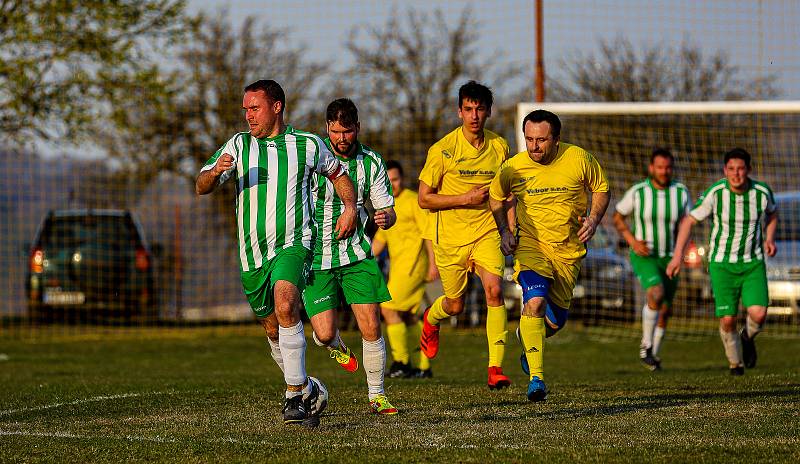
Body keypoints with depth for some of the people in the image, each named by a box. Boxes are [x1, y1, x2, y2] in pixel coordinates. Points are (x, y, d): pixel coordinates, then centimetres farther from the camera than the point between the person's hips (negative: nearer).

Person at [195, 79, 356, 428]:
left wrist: (350, 207, 4)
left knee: (285, 305, -29)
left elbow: (338, 174, 22)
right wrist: (216, 170, -22)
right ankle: (307, 389, 33)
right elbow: (202, 187, 1)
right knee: (274, 332, 10)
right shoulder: (238, 145, 7)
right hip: (252, 253, 4)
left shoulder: (308, 145, 5)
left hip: (293, 244, -4)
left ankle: (296, 395, -26)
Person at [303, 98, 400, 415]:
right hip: (315, 256, -1)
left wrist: (386, 217, -18)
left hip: (356, 254, 1)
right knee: (324, 333, -9)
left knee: (371, 327, -8)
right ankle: (335, 344, 30)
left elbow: (387, 209, 6)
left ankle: (376, 395, 8)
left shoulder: (371, 163, 1)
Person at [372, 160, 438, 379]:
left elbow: (428, 232, -12)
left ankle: (402, 362, -9)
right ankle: (423, 367, 11)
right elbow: (380, 239, 23)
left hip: (413, 262, -8)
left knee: (388, 308, -12)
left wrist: (433, 263, -19)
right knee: (408, 315, 8)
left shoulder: (412, 200, -8)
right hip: (398, 265, 8)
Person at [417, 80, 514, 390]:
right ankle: (431, 319, 48)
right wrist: (465, 198, -17)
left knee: (494, 290, -21)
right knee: (455, 306, 9)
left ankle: (496, 367, -18)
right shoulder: (443, 150, -9)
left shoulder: (499, 147, 2)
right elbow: (424, 199, -7)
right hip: (450, 236, -2)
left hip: (486, 232, 2)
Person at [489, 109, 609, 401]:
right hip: (531, 245, -2)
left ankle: (527, 335, 47)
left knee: (555, 321, 9)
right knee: (535, 300, -27)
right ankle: (536, 379, -27)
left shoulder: (579, 159, -11)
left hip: (568, 251, 2)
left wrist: (593, 219, -11)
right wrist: (504, 231, -2)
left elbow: (601, 189, 6)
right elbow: (496, 198, 10)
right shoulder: (513, 168, -10)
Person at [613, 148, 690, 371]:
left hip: (668, 259, 4)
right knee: (656, 294, -29)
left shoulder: (681, 192, -5)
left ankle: (653, 353, 32)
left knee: (664, 311, 11)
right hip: (643, 256, -4)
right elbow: (617, 217, 3)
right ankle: (646, 345, -14)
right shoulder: (637, 192, -11)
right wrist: (633, 241, -11)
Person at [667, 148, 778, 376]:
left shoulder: (762, 192, -10)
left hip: (753, 263, 1)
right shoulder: (715, 194, -16)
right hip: (722, 263, -1)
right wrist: (677, 255, -11)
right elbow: (689, 221, -6)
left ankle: (748, 337, 21)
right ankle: (735, 363, 24)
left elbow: (772, 212, 15)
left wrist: (769, 238, -1)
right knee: (728, 320, -6)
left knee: (758, 314, -17)